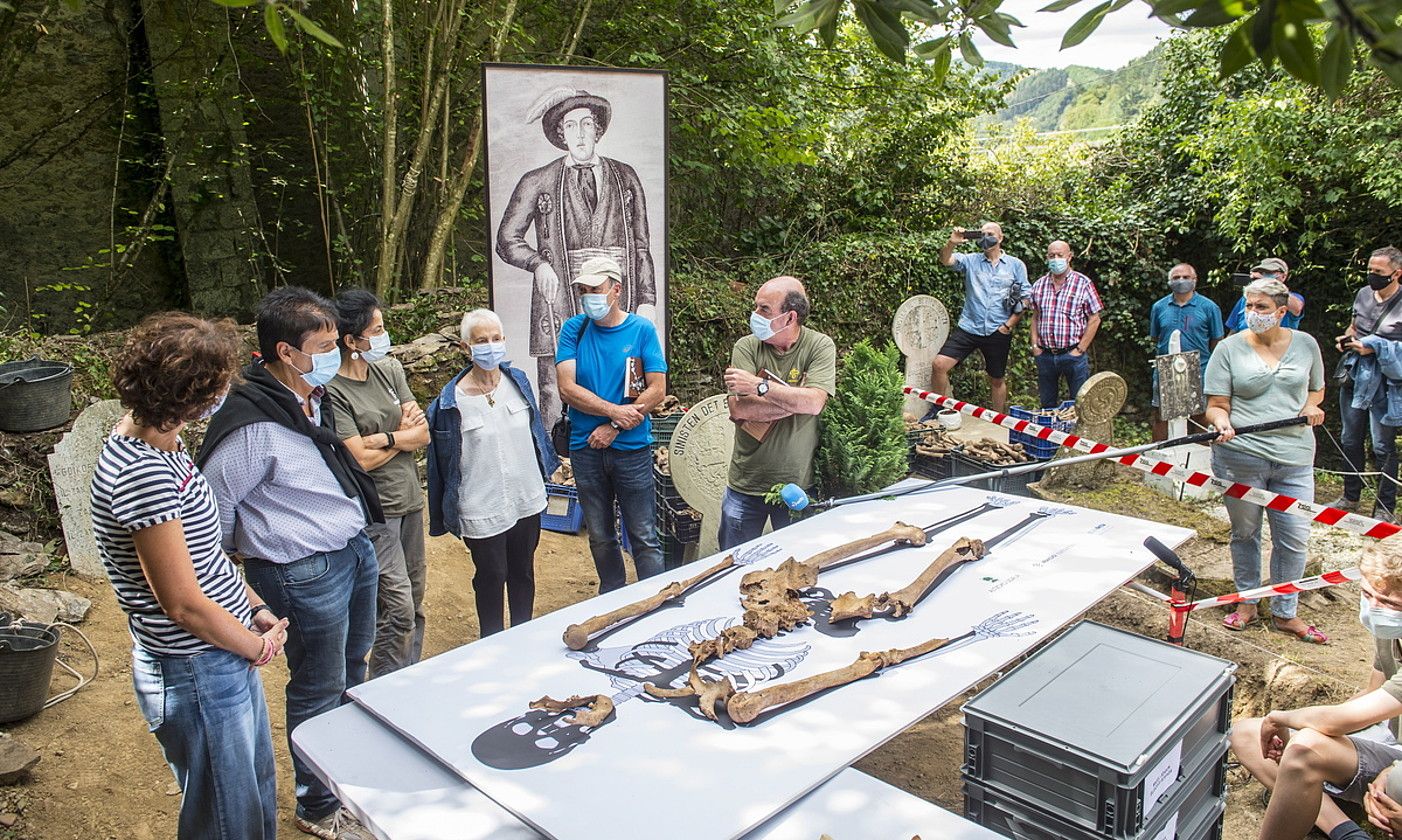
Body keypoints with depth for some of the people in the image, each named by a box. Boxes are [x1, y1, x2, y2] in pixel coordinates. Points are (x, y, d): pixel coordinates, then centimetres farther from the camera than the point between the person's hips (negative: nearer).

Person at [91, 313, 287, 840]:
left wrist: (258, 610, 4)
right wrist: (260, 646, -9)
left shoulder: (157, 442, 2)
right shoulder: (145, 474, -28)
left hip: (227, 659, 9)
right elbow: (185, 604, -23)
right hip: (198, 675, -9)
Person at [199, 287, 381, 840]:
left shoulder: (312, 397, 2)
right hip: (306, 575, -9)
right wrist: (256, 554, -3)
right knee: (318, 691, 9)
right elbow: (210, 504, -18)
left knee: (352, 670, 25)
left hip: (353, 551, 9)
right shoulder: (252, 424, -26)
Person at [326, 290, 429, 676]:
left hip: (409, 500, 7)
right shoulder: (332, 391, -14)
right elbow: (361, 459, -17)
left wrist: (384, 437, -14)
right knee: (398, 608, -7)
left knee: (414, 603, 15)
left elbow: (423, 434, 2)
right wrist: (403, 436, -4)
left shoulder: (389, 369, 7)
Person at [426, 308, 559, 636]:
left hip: (527, 498, 5)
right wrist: (451, 511, -5)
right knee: (490, 578, 11)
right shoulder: (452, 400, -15)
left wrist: (545, 470, 17)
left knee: (523, 572, 19)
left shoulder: (518, 381, -1)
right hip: (482, 508, -4)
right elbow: (445, 459, -8)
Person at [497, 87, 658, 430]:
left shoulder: (625, 177, 16)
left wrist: (647, 301, 4)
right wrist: (538, 263, -7)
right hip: (562, 305, -1)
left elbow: (642, 246, 14)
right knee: (556, 404, -4)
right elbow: (507, 239, 13)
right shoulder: (538, 182, 11)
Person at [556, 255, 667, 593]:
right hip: (585, 448, 3)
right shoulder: (574, 329, 2)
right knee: (600, 538, 15)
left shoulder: (642, 329, -3)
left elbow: (657, 389, -8)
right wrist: (615, 411, -16)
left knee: (644, 537, 2)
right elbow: (567, 388, -7)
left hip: (632, 448, -2)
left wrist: (613, 428, -13)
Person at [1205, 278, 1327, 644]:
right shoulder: (1229, 348, -2)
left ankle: (1284, 613, 20)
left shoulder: (1305, 344, 7)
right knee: (1245, 533, 12)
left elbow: (1316, 389, 21)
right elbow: (1216, 406, -4)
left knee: (1294, 538, 4)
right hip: (1240, 458, -2)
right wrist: (1223, 423, -25)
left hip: (1294, 458, 2)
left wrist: (1312, 406, -1)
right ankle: (1246, 603, 29)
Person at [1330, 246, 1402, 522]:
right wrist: (1346, 338, 2)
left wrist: (1376, 348, -21)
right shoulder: (1363, 294, 6)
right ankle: (1350, 497, 29)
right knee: (1350, 441, 14)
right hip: (1354, 376, 6)